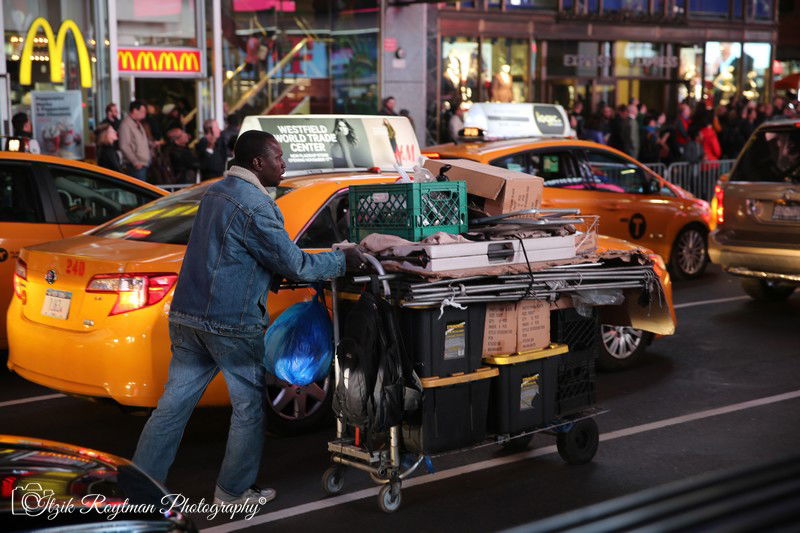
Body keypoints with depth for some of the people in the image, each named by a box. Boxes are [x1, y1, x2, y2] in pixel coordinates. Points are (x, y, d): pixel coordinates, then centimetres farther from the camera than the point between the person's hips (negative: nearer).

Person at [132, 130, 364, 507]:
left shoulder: (215, 192, 15)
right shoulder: (255, 205, -15)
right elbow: (293, 265, -12)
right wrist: (343, 261, 0)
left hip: (186, 316, 8)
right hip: (232, 325, -8)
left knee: (173, 404, 10)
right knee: (249, 408, 9)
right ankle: (233, 493, 18)